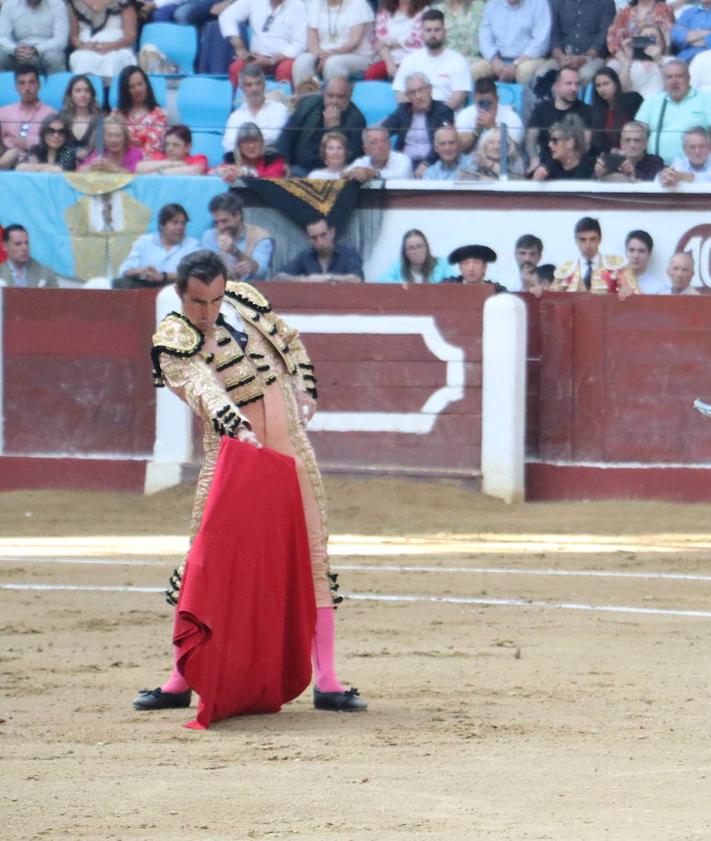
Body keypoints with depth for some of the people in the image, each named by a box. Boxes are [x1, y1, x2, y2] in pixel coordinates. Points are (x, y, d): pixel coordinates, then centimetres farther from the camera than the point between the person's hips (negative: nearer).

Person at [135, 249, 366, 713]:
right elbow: (203, 387, -29)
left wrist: (305, 392, 10)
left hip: (289, 442, 4)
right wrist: (235, 427, -45)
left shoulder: (244, 298, 5)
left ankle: (327, 681, 2)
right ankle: (182, 680, 8)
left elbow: (290, 341, 21)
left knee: (313, 556, 0)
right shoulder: (175, 340, -11)